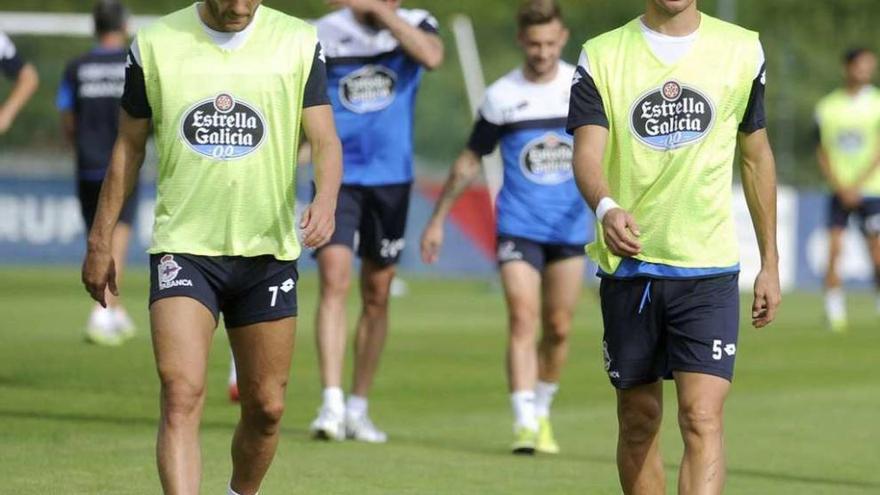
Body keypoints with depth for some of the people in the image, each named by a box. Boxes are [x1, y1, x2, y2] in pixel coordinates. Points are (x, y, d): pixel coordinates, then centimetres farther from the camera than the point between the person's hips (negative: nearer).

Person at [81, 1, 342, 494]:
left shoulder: (298, 42, 0)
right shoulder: (155, 44, 1)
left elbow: (325, 140, -2)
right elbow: (129, 145, 10)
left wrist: (325, 201, -22)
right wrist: (101, 240, 10)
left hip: (268, 251, 1)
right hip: (182, 248, -1)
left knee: (266, 407, 7)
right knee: (181, 396, -17)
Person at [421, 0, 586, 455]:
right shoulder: (501, 96, -2)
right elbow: (470, 161, 8)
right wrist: (438, 219, 10)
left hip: (569, 227, 2)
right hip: (518, 227, -2)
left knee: (558, 328, 6)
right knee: (523, 320, -15)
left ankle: (541, 412, 26)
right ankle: (524, 423, -19)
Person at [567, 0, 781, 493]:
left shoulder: (742, 50, 5)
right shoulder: (602, 56, 0)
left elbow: (757, 156, 14)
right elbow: (588, 151, -13)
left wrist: (770, 263, 13)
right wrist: (606, 207, -36)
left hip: (710, 269, -1)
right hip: (628, 266, 1)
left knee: (703, 419, -13)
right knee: (639, 420, 10)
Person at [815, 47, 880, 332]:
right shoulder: (827, 107, 6)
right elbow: (822, 153, 6)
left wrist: (856, 185, -13)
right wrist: (839, 187, -7)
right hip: (839, 189, 1)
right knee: (834, 249, -10)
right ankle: (834, 310, -5)